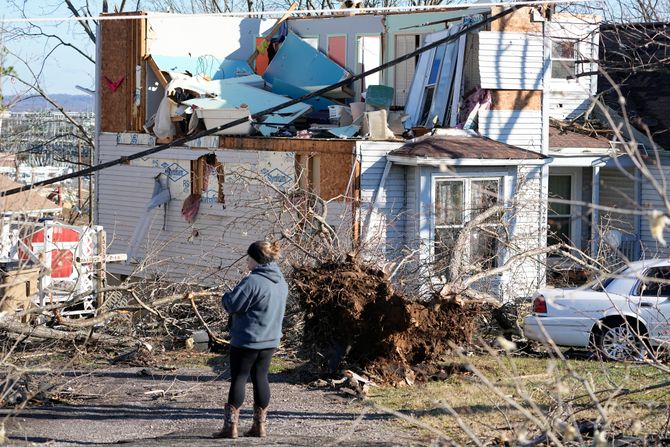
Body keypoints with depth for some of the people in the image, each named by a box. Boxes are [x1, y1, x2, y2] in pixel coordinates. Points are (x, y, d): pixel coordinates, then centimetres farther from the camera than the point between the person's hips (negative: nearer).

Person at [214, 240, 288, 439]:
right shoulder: (281, 282, 8)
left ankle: (230, 426, 1)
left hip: (247, 340, -8)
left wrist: (226, 296, 2)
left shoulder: (252, 282, -21)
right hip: (270, 340, 8)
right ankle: (259, 425, 16)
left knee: (238, 379, 0)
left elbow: (232, 305, -20)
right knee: (260, 378, 13)